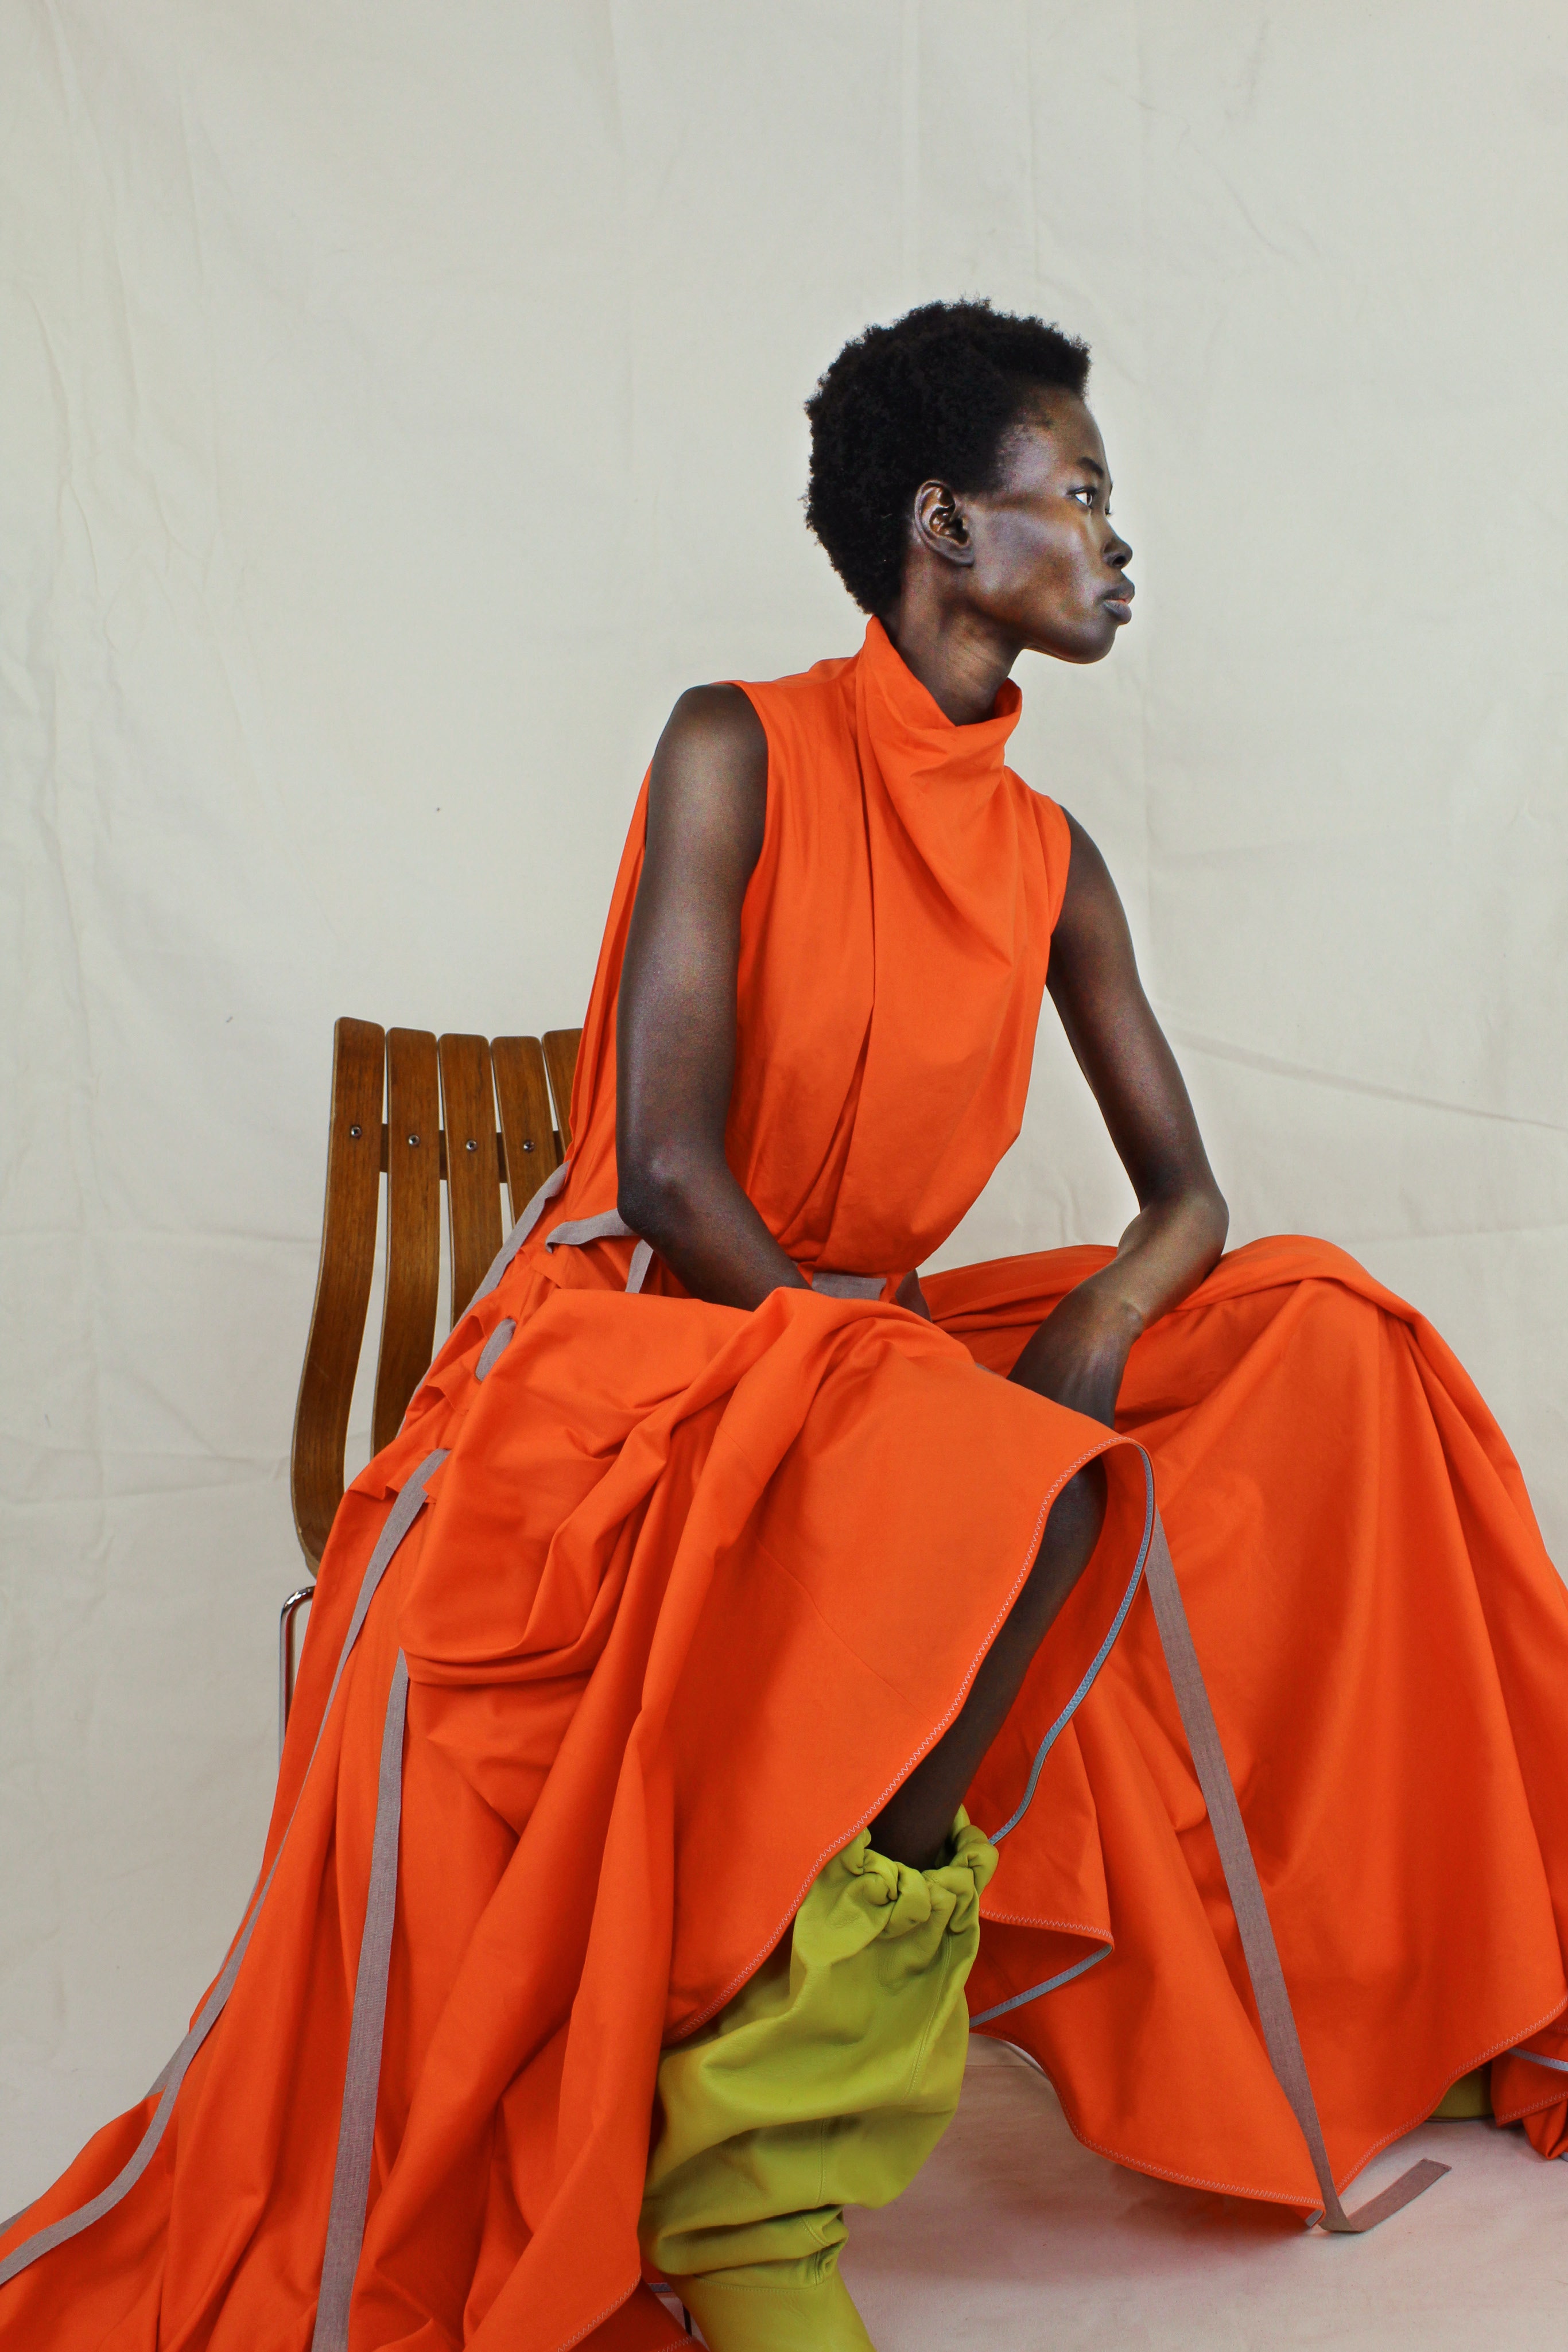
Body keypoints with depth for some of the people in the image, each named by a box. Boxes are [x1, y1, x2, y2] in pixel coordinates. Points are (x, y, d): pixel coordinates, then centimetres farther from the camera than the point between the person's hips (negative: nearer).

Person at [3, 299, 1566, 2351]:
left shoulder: (1049, 858, 9)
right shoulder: (739, 754, -9)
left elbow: (1185, 1198, 7)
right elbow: (664, 1170, -17)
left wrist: (1092, 1333, -13)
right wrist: (905, 1371, -16)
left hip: (887, 1353, 7)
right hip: (639, 1341, -6)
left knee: (1325, 1342, -4)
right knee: (1016, 1490, -34)